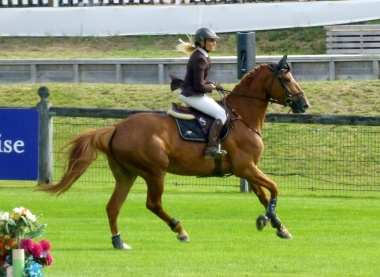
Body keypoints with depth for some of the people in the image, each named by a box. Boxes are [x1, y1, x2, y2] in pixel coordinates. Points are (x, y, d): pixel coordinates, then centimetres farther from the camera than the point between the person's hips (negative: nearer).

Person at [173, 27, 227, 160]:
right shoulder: (200, 59, -21)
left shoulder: (201, 56, 10)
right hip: (192, 95, -11)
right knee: (222, 114, -14)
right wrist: (213, 86, -7)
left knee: (218, 107, 21)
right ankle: (211, 148, -22)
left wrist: (212, 84, 5)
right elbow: (199, 86, -22)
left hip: (192, 94, 11)